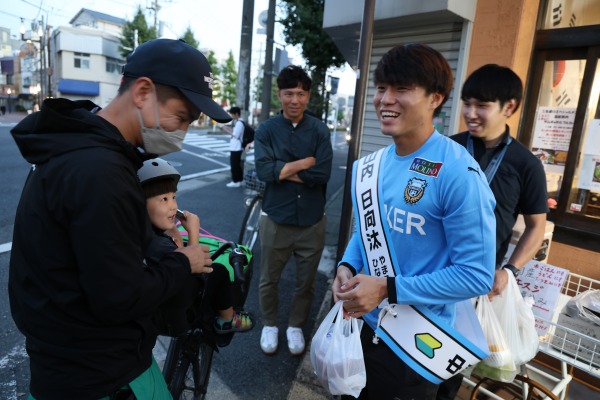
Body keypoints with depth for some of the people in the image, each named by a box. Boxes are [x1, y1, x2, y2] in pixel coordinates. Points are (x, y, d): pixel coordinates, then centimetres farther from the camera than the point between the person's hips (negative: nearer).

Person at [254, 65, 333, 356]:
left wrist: (283, 171, -14)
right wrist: (306, 162, -16)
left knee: (306, 282, 16)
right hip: (275, 219, 0)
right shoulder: (266, 130, -3)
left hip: (312, 221, 1)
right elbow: (263, 171, -18)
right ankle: (269, 325, 40)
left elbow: (322, 174, -15)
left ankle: (296, 326, 39)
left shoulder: (320, 131, -3)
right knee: (269, 280, 16)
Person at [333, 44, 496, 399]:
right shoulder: (373, 165, -1)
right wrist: (347, 266, -8)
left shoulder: (459, 174, -24)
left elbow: (476, 275, -22)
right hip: (365, 326, 7)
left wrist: (388, 289, -25)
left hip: (417, 345, -6)